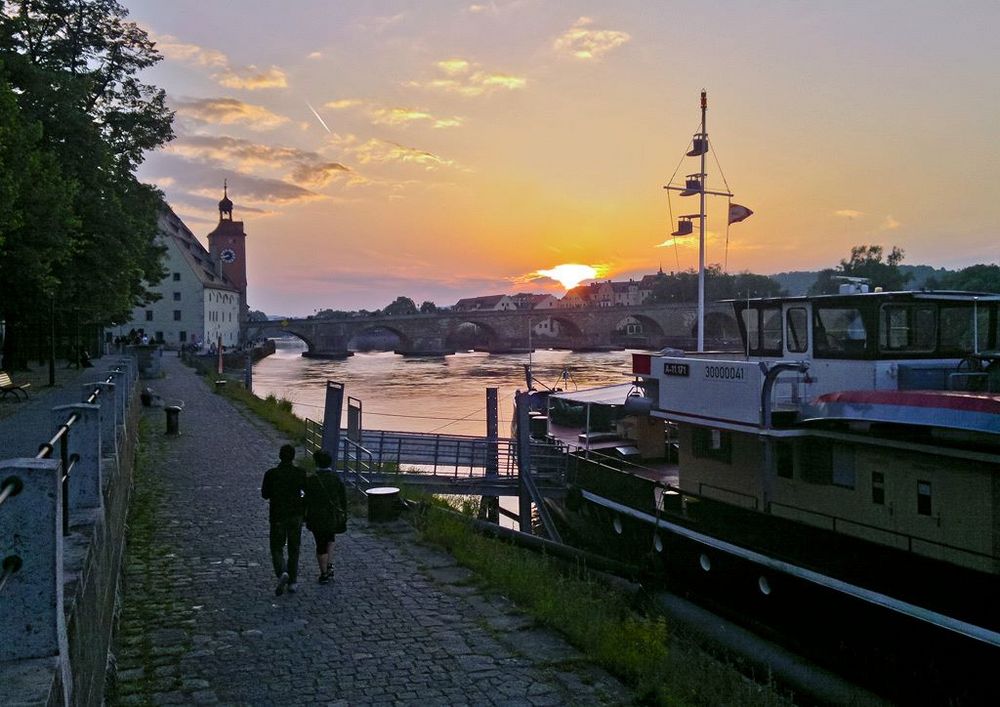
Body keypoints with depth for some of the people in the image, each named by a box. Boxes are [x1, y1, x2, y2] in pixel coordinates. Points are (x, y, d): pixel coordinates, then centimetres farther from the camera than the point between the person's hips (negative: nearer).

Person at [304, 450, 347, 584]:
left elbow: (307, 500, -9)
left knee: (321, 545, 9)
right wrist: (344, 517, 8)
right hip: (334, 517, 2)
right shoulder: (336, 479, -6)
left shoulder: (311, 479, -13)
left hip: (316, 518, -2)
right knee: (330, 538, 28)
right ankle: (328, 565, 19)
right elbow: (343, 499, -2)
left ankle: (324, 574, 15)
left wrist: (305, 516, 3)